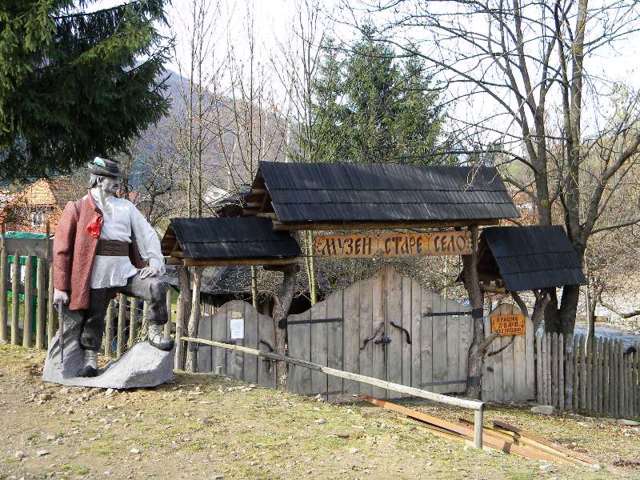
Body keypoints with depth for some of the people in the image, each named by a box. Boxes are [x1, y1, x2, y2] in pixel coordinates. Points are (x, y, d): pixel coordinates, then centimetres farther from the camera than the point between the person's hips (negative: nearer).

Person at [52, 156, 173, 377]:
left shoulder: (126, 206, 14)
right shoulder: (77, 208, 4)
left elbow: (147, 235, 10)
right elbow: (62, 249, 3)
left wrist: (155, 263, -7)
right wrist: (61, 287, -2)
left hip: (126, 271, 2)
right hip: (97, 276, -2)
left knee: (157, 287, -18)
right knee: (93, 320, 0)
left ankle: (155, 333, -2)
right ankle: (90, 361, 19)